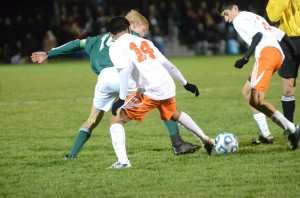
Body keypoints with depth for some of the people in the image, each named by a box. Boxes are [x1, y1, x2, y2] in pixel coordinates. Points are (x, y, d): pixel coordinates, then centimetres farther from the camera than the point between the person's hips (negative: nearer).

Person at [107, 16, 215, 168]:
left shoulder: (116, 48, 2)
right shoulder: (145, 42, 21)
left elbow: (124, 70, -17)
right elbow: (168, 65, 22)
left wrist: (121, 99, -21)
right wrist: (185, 83, 30)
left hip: (150, 91, -7)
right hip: (168, 87, 7)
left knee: (116, 120, 3)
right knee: (174, 114, 38)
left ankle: (122, 161, -14)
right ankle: (206, 140, 48)